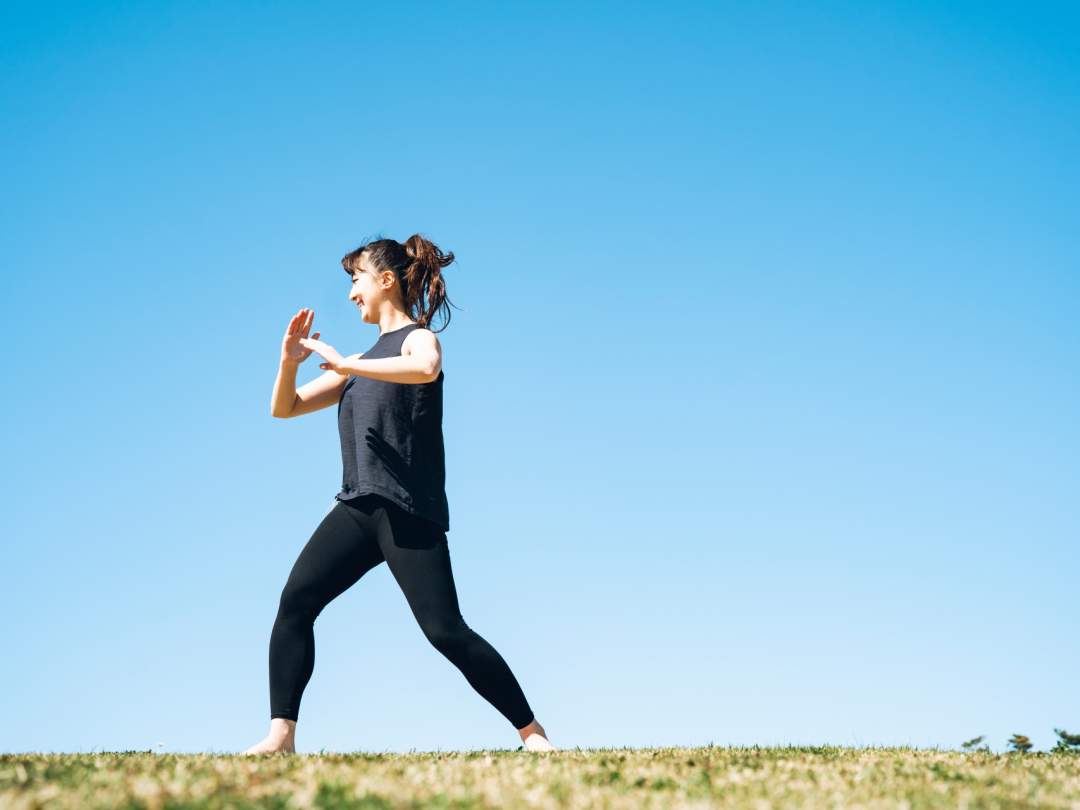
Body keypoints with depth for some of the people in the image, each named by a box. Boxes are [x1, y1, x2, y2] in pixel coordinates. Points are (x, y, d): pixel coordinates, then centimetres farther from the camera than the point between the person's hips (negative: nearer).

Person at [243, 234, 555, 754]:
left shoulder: (418, 338, 0)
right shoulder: (360, 363, 22)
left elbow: (427, 369, -28)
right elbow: (283, 409, 23)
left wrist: (345, 365, -23)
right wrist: (290, 361, 3)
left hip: (410, 511, -7)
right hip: (357, 508, 7)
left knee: (446, 631, -11)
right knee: (295, 600, -13)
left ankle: (532, 732, -1)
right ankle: (281, 734, -13)